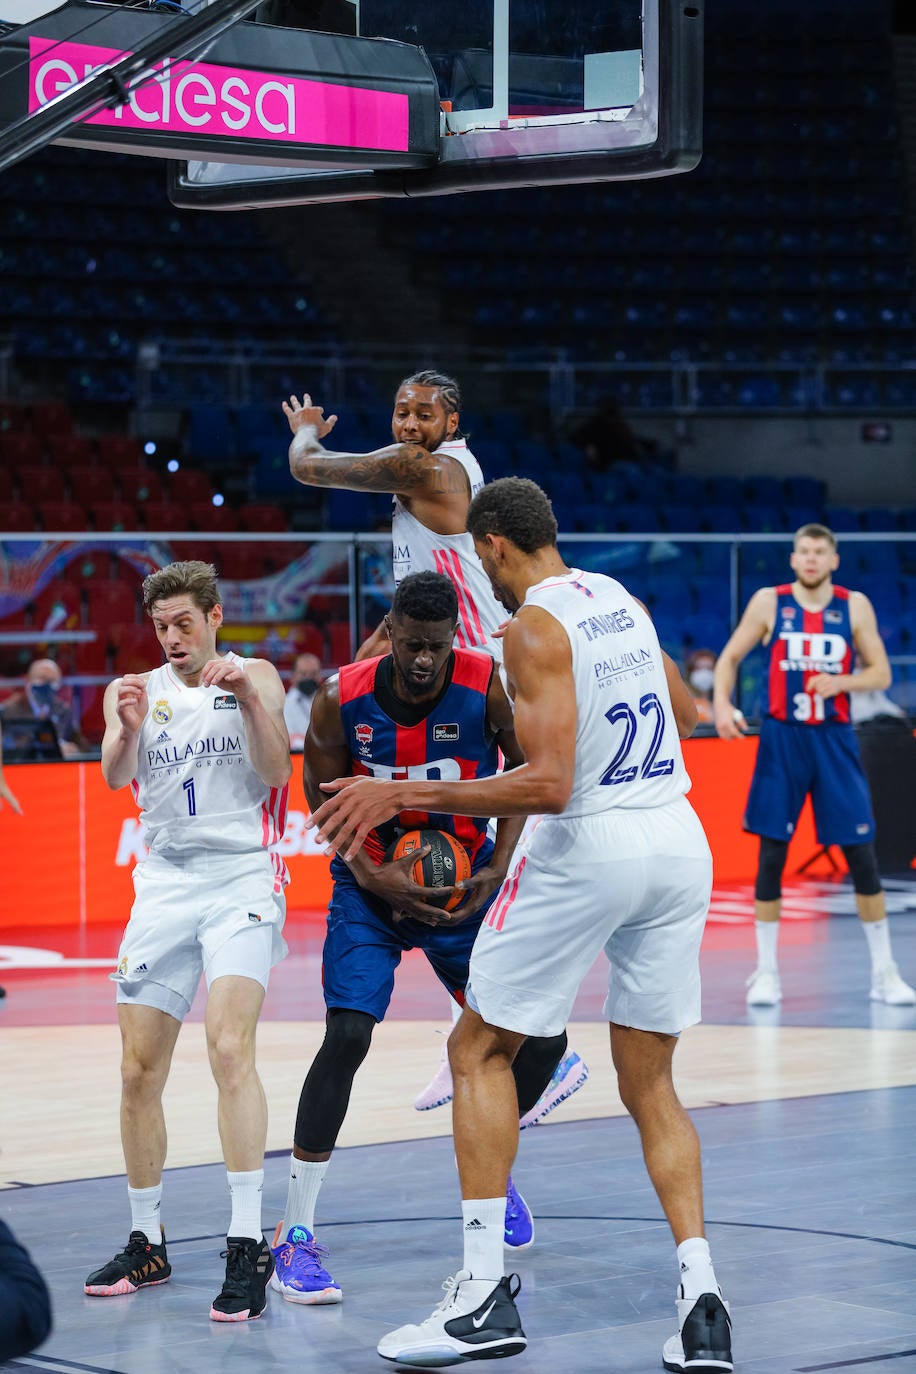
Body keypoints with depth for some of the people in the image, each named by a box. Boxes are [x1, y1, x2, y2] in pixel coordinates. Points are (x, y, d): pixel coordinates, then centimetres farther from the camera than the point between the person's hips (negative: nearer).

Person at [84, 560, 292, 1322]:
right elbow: (115, 775, -7)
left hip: (241, 880, -4)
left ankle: (248, 1245, -22)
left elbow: (275, 771, -8)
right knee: (139, 1072, 4)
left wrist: (248, 696, -22)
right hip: (164, 884, 4)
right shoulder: (136, 689, 9)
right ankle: (147, 1244, 18)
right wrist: (127, 728, -29)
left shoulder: (254, 676, 3)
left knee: (230, 1047, -22)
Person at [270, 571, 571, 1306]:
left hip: (466, 879, 2)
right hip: (371, 880, -2)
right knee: (347, 1035, -20)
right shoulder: (343, 698, -18)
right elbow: (325, 798, -4)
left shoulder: (489, 686, -18)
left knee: (542, 1036, 0)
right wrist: (370, 875, -19)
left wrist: (500, 866, -14)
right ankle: (296, 1233, -13)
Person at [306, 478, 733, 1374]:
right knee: (649, 1082, 13)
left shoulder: (534, 624, -11)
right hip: (678, 841, 7)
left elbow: (548, 785, -20)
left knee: (479, 1050, 8)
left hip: (587, 847, -7)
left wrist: (403, 795, -17)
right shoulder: (620, 598, 13)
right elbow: (685, 714, 27)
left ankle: (486, 1292, 2)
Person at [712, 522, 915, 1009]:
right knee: (771, 854, -1)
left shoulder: (854, 605, 2)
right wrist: (722, 703, -11)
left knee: (861, 854, 0)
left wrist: (841, 681, -17)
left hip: (834, 740, 1)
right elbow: (729, 658, 6)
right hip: (782, 739, -1)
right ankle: (766, 972, 8)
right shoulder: (769, 602, 0)